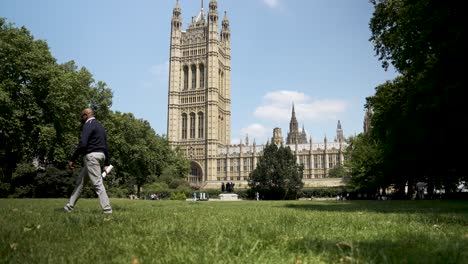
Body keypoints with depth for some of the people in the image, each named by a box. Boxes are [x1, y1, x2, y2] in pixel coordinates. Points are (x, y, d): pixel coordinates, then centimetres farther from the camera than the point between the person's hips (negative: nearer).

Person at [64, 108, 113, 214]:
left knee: (97, 183, -10)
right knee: (80, 181, 14)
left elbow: (82, 144, -20)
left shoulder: (88, 125, -8)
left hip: (92, 156, -10)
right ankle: (69, 207, 19)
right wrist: (106, 164, 20)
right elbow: (105, 146, 20)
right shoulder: (100, 126, 21)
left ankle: (107, 209, -11)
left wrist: (72, 159, -16)